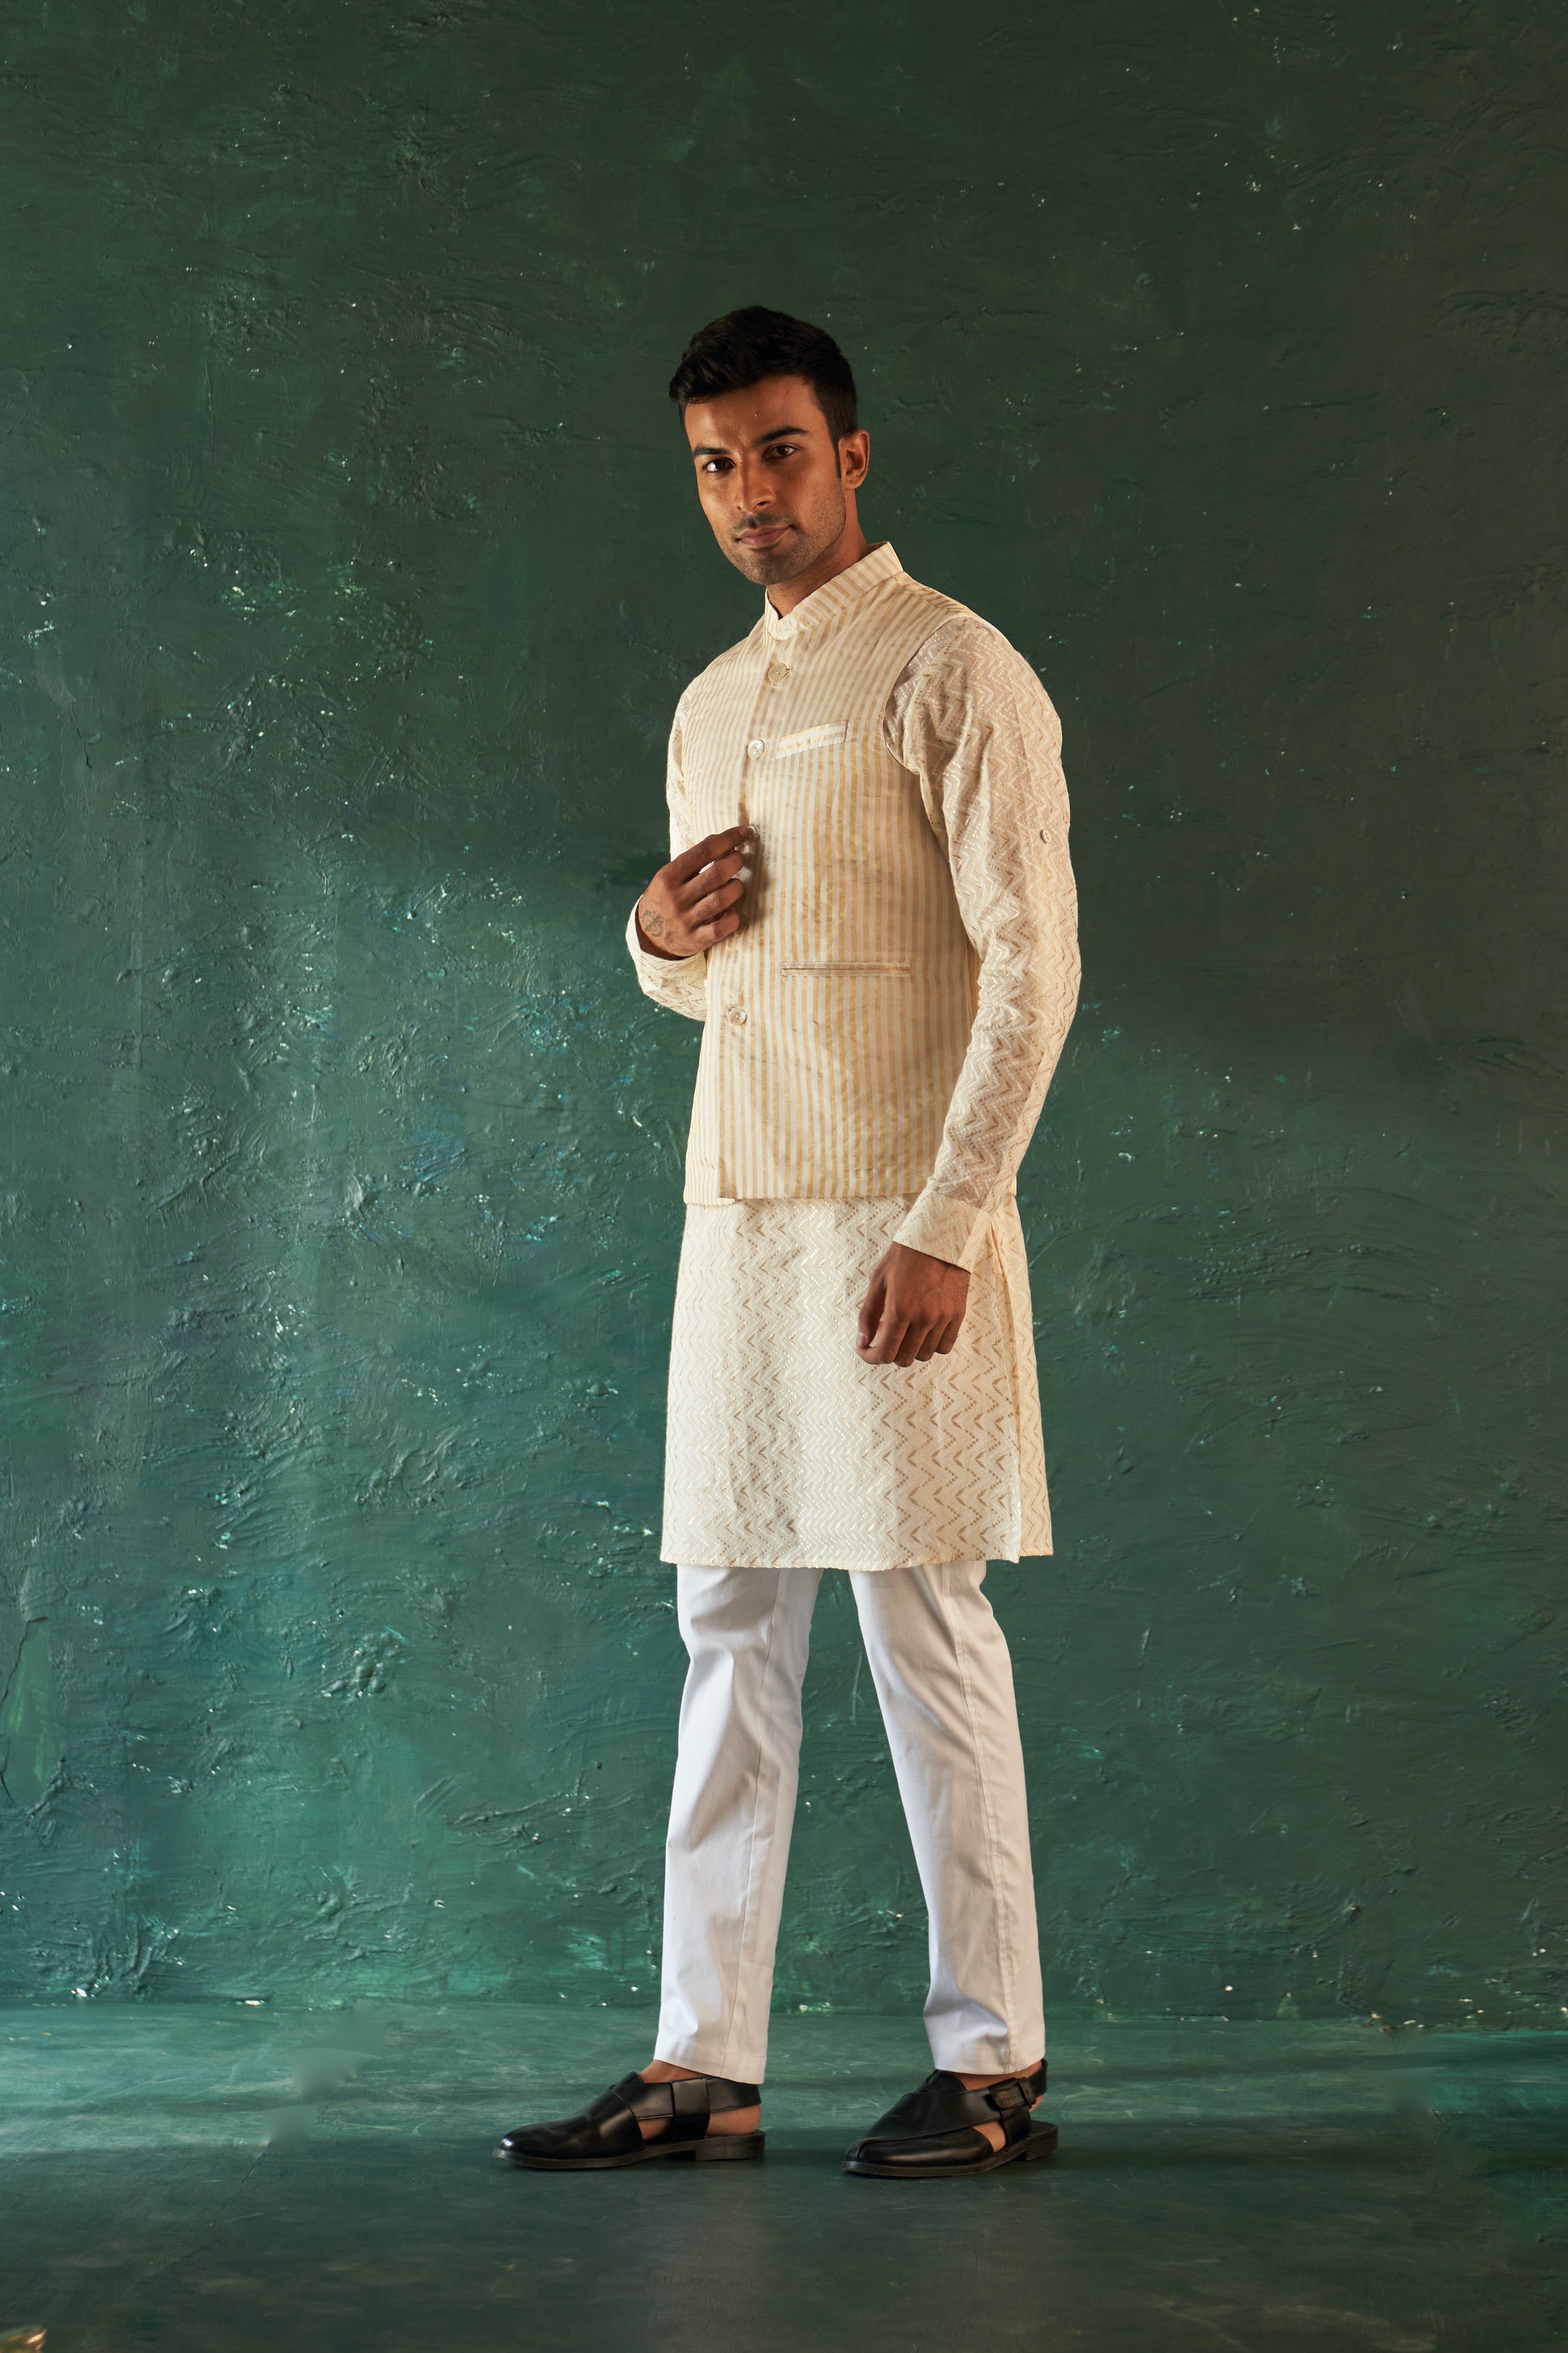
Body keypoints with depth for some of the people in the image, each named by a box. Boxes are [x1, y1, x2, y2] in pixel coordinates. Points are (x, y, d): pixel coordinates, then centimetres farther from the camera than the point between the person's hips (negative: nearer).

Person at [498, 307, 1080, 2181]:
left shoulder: (951, 671, -4)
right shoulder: (708, 710, 19)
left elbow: (1031, 961, -11)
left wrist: (944, 1229, -18)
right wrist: (661, 933, 2)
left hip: (893, 1218, -7)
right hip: (735, 1211, 7)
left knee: (922, 1621, -4)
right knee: (729, 1623, 6)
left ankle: (992, 2061, 5)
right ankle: (704, 2064, 10)